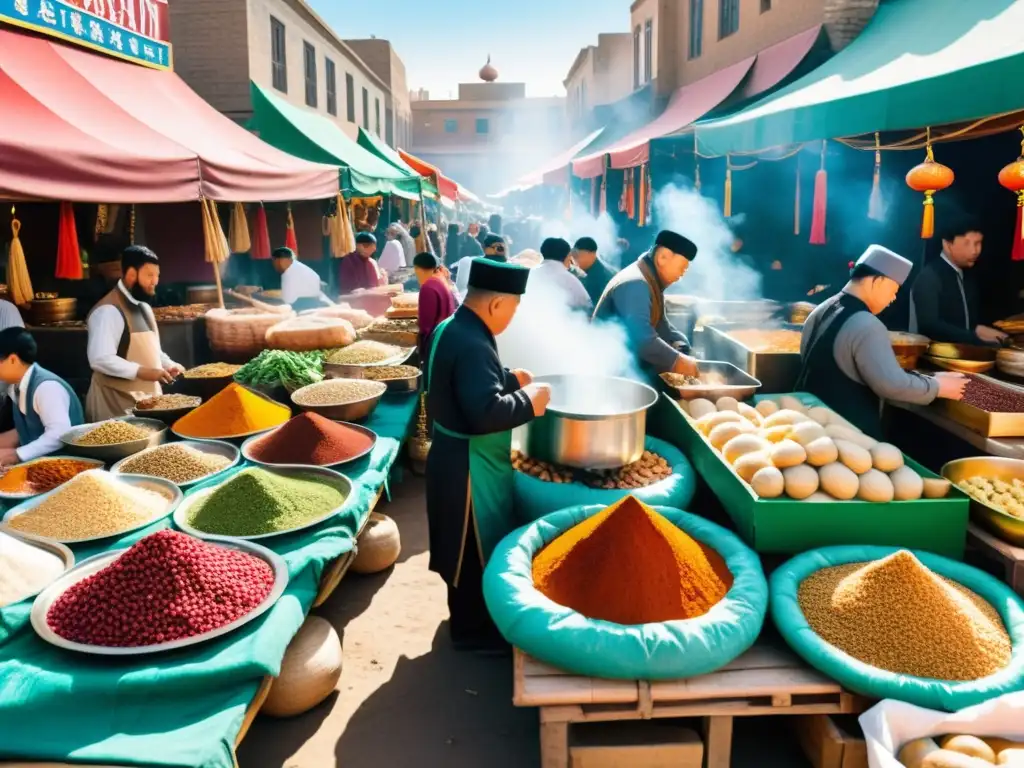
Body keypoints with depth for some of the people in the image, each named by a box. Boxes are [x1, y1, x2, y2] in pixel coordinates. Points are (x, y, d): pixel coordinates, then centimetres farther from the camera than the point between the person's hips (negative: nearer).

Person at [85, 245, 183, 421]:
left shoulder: (143, 307, 13)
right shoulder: (109, 310, -17)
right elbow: (100, 359, -24)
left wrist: (168, 365, 7)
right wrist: (141, 371, -30)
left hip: (147, 396, 9)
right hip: (118, 402, -8)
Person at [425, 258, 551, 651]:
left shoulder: (452, 328, 5)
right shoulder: (472, 345, -28)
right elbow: (487, 412, -34)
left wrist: (511, 378, 10)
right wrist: (529, 401, -21)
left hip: (457, 455, 10)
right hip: (469, 464, -10)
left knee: (467, 546, 24)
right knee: (475, 548, 7)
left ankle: (468, 615, 41)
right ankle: (472, 628, 24)